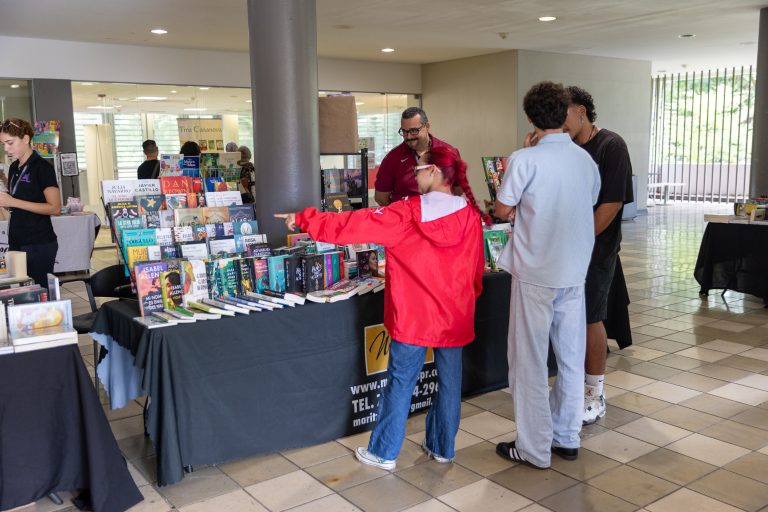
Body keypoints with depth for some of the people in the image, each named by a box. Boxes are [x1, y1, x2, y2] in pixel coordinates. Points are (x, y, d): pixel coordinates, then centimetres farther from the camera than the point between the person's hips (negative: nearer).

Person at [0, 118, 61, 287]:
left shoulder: (42, 167, -11)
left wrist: (14, 202, -21)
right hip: (16, 242, 7)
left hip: (39, 244, -7)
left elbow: (55, 208, -18)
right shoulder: (14, 168, 12)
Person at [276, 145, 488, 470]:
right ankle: (442, 448, 29)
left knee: (400, 384, 8)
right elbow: (477, 271, 5)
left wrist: (304, 220, -2)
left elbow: (354, 224, -11)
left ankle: (383, 453, 19)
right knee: (449, 382, 15)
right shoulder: (470, 215, -3)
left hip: (414, 316, -3)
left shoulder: (407, 214, -12)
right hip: (456, 316, 3)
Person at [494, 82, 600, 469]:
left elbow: (503, 210, -7)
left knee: (530, 361, 5)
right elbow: (588, 206, 13)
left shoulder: (525, 160, -14)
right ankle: (566, 437, 28)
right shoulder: (586, 159, 4)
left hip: (536, 273, -6)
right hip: (574, 270, 6)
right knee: (570, 357, 15)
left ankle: (535, 449, 13)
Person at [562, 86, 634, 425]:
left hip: (596, 248, -5)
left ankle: (595, 397, 14)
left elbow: (612, 202, -13)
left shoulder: (610, 146, -7)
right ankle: (575, 384, 24)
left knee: (591, 319, 0)